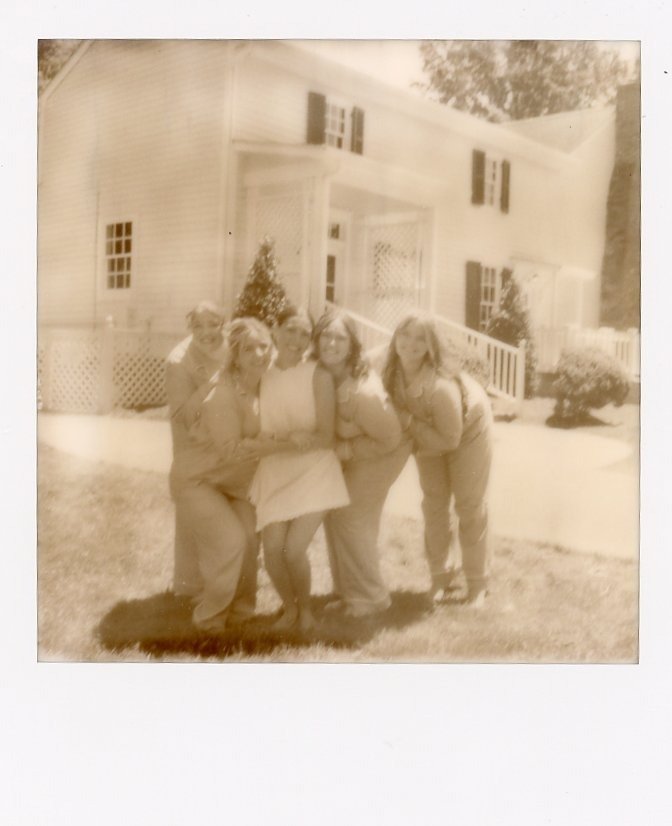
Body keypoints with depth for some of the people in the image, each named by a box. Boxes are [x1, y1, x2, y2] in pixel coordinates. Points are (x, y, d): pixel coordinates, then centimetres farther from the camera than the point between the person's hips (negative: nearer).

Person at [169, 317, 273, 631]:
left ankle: (240, 607, 16)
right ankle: (210, 615, 6)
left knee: (250, 539, -7)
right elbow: (232, 450, -28)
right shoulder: (223, 395, -28)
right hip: (197, 479, -6)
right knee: (229, 541, -16)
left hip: (235, 481, 6)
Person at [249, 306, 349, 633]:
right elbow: (259, 432, 8)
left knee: (294, 550, -12)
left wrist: (291, 439, -20)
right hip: (273, 471, 3)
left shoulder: (318, 376, -8)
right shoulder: (262, 378, 2)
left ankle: (305, 611, 18)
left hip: (313, 471, -3)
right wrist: (290, 439, -10)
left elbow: (325, 437, -9)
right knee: (272, 549, -7)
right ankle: (289, 608, 23)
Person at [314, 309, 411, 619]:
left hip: (381, 453, -7)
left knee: (351, 515, -6)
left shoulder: (363, 391, -37)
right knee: (333, 511, 8)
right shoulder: (319, 373, -16)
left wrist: (344, 450, -22)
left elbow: (389, 438, -25)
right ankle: (349, 592, 23)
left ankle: (371, 596, 12)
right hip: (347, 449, 7)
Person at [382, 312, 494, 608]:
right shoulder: (390, 372, -28)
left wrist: (408, 420, -36)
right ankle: (439, 575, 28)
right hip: (427, 434, 5)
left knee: (470, 506, 5)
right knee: (434, 503, 12)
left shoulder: (442, 387, -44)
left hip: (468, 428, -5)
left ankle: (477, 583, 19)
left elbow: (449, 440, -34)